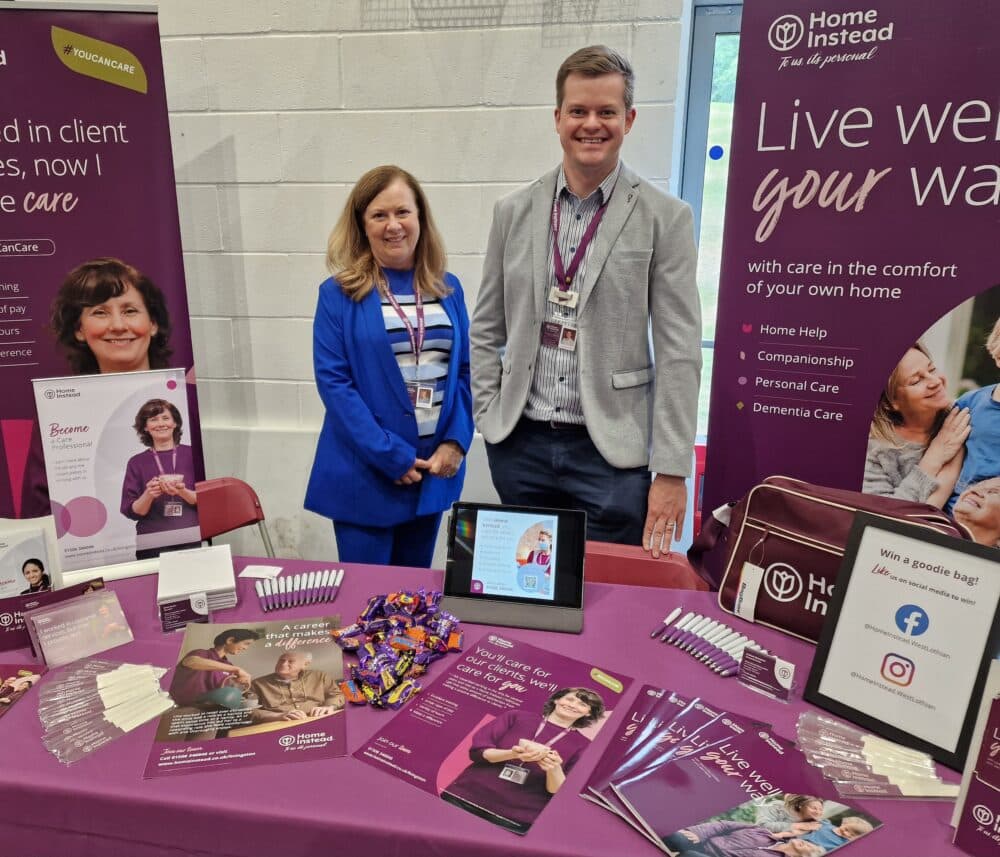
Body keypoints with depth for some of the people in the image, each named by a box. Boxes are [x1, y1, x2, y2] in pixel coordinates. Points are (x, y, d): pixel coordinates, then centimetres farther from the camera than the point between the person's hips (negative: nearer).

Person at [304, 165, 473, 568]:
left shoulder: (448, 289, 6)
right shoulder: (339, 294, -5)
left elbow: (464, 372, 6)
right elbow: (333, 381, -11)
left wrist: (455, 442, -8)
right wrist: (391, 455, -16)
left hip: (433, 469, 4)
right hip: (364, 475, -3)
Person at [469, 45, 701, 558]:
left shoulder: (664, 217, -3)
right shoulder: (513, 211, 6)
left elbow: (679, 352, -7)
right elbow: (485, 331, 11)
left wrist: (671, 471, -10)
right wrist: (489, 417, 2)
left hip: (612, 452, -3)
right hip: (519, 444, 3)